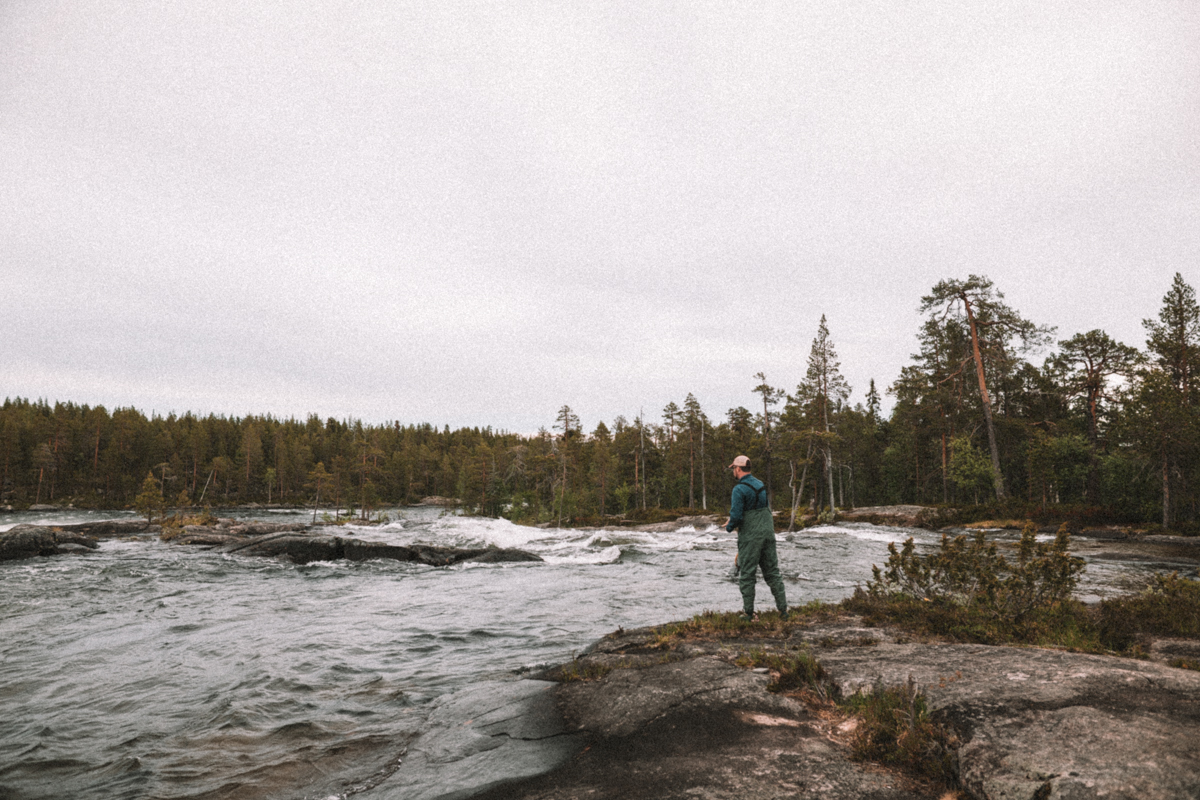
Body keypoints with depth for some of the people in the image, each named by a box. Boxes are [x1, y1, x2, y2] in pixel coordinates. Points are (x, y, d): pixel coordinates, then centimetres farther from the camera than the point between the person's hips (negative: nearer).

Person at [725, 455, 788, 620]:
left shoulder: (739, 489, -14)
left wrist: (729, 527, 3)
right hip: (768, 532, 7)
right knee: (772, 572, 12)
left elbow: (736, 515, -20)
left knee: (747, 575, 3)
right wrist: (734, 521, 19)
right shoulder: (761, 484, 11)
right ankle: (783, 609, 12)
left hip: (750, 537, -7)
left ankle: (749, 612, 6)